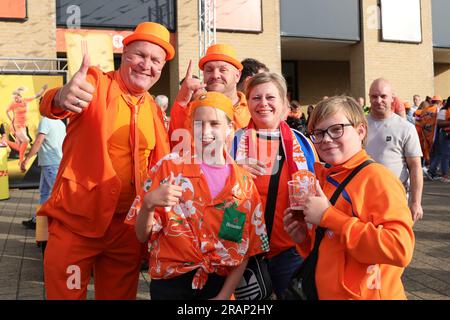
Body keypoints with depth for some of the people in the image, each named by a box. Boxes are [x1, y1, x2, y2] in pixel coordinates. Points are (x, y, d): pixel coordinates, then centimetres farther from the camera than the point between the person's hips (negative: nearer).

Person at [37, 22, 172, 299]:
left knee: (121, 294, 17)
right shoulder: (96, 84, -8)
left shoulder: (153, 108, 9)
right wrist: (61, 98, -51)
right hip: (76, 220, -5)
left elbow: (161, 164, 16)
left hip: (127, 225, 5)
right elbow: (50, 106, -29)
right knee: (65, 292, 5)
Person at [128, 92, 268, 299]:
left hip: (219, 284, 3)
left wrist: (224, 295, -5)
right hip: (170, 283, -2)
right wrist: (148, 204, -25)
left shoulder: (244, 183, 0)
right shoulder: (169, 166, -7)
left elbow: (245, 250, 4)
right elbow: (142, 236, -7)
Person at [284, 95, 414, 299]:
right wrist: (304, 238, -6)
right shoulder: (323, 179, 1)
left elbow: (400, 249, -28)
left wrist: (328, 216, -25)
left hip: (369, 294, -6)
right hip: (324, 293, 6)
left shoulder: (376, 177, -17)